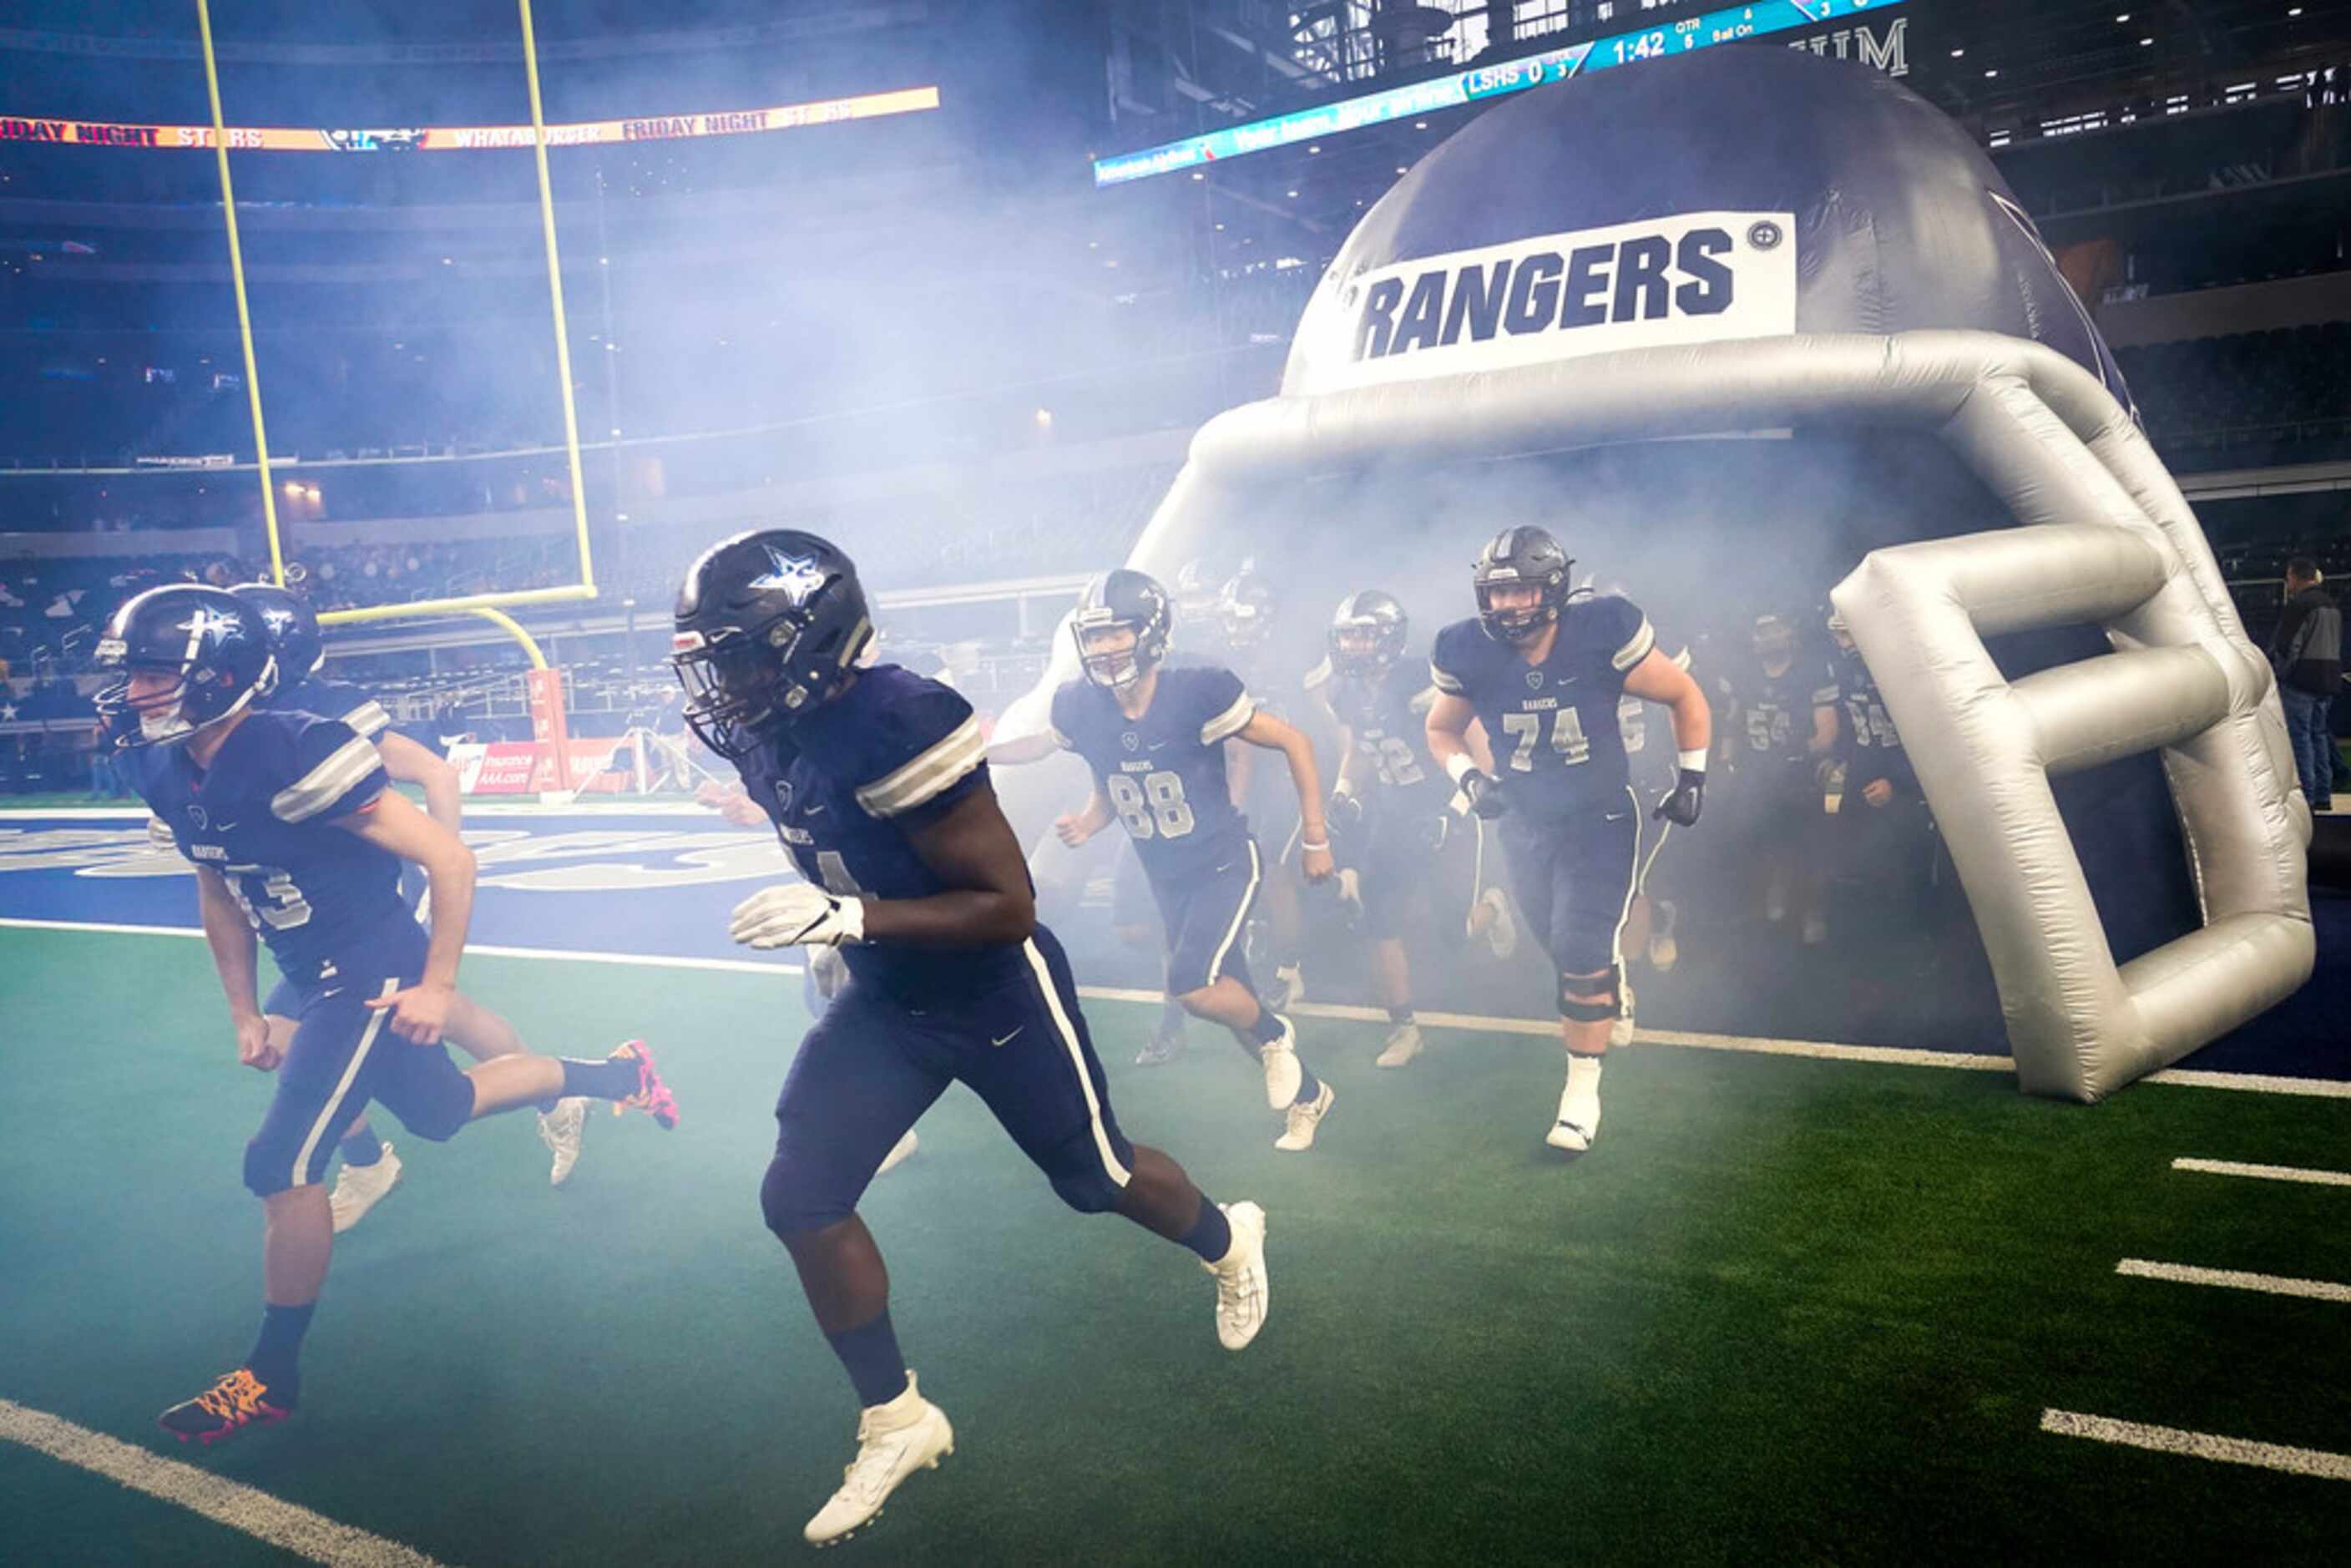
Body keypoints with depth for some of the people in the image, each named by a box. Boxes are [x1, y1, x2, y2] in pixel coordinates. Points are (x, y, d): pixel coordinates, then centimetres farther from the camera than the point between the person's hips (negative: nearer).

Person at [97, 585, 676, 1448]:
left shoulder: (294, 755, -27)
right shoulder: (167, 772, -1)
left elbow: (450, 859, -23)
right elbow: (220, 894, 15)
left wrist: (436, 987, -19)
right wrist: (244, 1014, 14)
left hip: (374, 978, -9)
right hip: (313, 980, 9)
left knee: (282, 1166, -8)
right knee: (442, 1112, 25)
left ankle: (272, 1375, 12)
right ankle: (618, 1072, 45)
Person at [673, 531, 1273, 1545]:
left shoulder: (895, 724, -32)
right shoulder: (761, 734, -6)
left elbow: (1009, 903, -30)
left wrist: (847, 918, -36)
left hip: (997, 994, -7)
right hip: (884, 998, 7)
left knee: (1093, 1178, 14)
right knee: (801, 1197, -2)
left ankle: (1227, 1243, 48)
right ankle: (896, 1422, 19)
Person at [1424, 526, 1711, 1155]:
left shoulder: (1601, 635, -21)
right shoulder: (1468, 655, -14)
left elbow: (1686, 697, -5)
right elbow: (1441, 730, 6)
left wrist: (1692, 778, -5)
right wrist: (1468, 777, -12)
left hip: (1599, 820, -3)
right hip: (1524, 824, 3)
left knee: (1583, 954, -11)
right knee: (1561, 947, 15)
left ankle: (1582, 1090, 3)